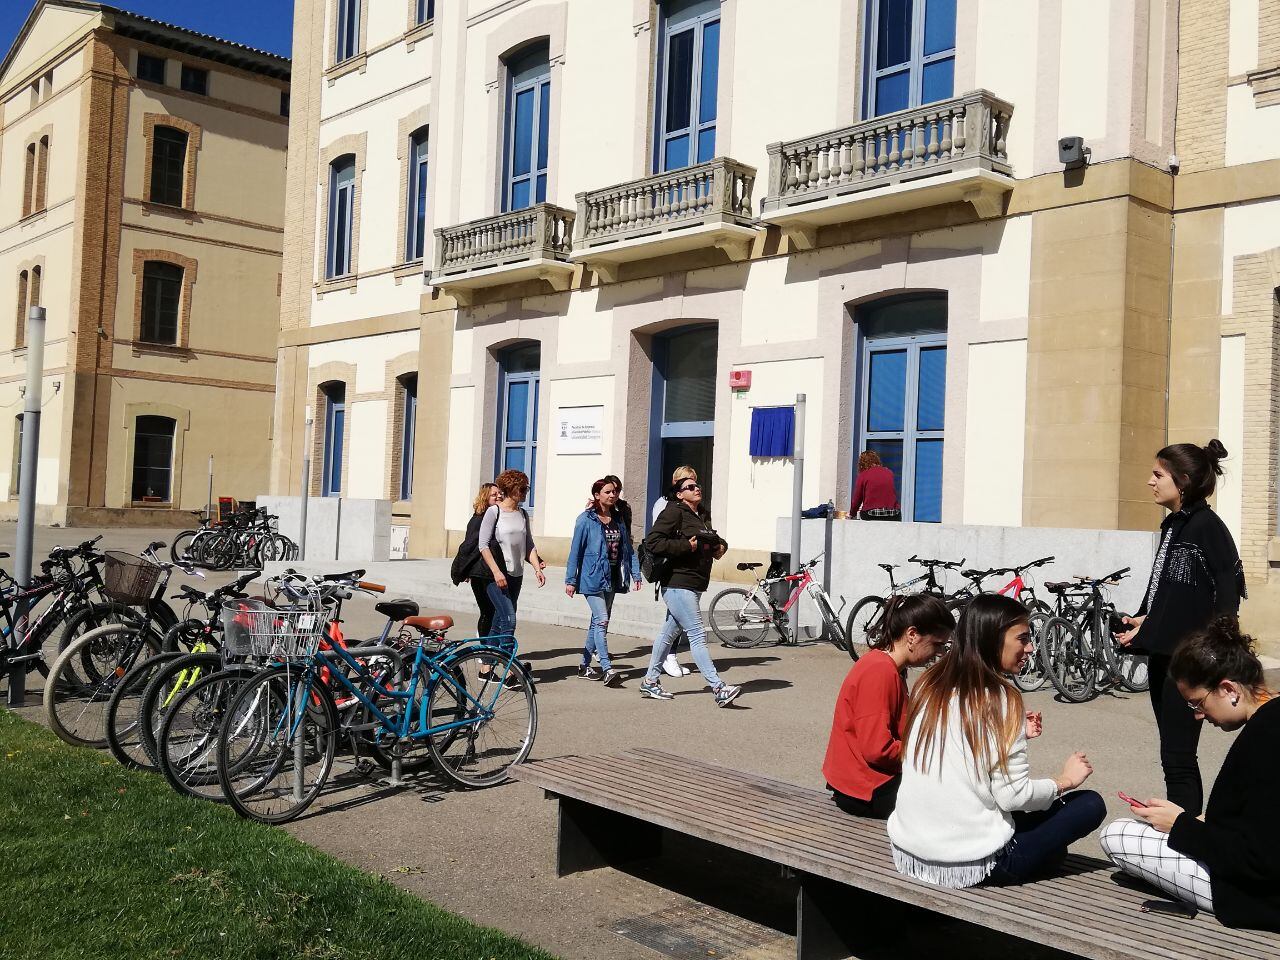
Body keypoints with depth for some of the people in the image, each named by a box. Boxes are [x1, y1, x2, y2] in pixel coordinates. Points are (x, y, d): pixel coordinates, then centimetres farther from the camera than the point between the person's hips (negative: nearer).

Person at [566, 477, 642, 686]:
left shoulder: (619, 520, 11)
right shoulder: (586, 520, -6)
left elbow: (628, 549, 14)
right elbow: (575, 550, -6)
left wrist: (635, 574, 7)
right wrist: (571, 579, -8)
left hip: (611, 579, 7)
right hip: (593, 578, -7)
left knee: (598, 622, 12)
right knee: (601, 621, -15)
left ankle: (585, 665, 22)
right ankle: (607, 669, -20)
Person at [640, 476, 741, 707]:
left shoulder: (703, 515, 16)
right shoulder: (674, 512, -10)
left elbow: (711, 539, 33)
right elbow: (653, 541, -17)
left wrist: (721, 545, 10)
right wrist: (685, 546, -20)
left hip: (696, 584, 9)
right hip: (678, 584, -9)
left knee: (669, 632, 16)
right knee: (697, 635, -11)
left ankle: (650, 681, 27)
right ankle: (719, 688, -14)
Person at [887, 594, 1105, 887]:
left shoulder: (930, 684, 4)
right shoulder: (1000, 698, -15)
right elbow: (1014, 796, -14)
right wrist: (1065, 781, 3)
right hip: (969, 867, -7)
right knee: (1090, 804, 5)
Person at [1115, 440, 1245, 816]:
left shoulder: (1208, 526, -12)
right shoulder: (1171, 526, 12)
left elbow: (1229, 594, -15)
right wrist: (1144, 620, 8)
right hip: (1162, 653, 8)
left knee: (1178, 758, -5)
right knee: (1174, 756, 13)